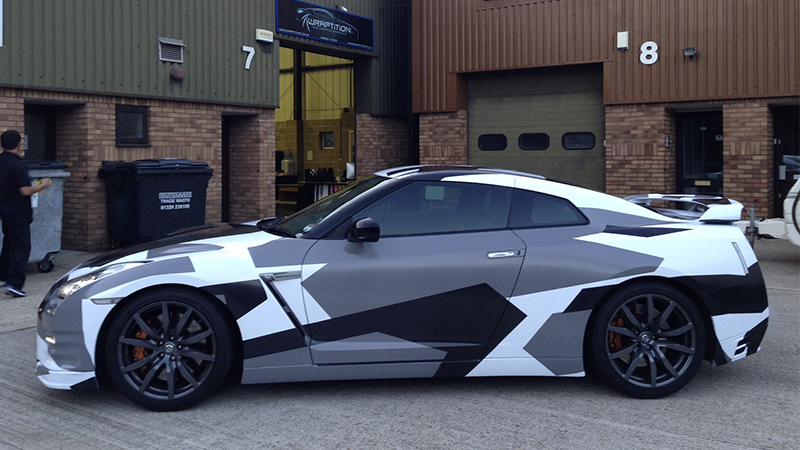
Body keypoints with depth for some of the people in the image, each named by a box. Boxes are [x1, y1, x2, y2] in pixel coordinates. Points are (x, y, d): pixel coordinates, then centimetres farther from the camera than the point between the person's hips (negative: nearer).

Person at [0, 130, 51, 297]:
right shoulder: (18, 165, -21)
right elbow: (26, 190, -24)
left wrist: (19, 156, 23)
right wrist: (42, 185, -7)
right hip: (18, 212, -9)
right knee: (21, 247, -6)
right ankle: (14, 283, -13)